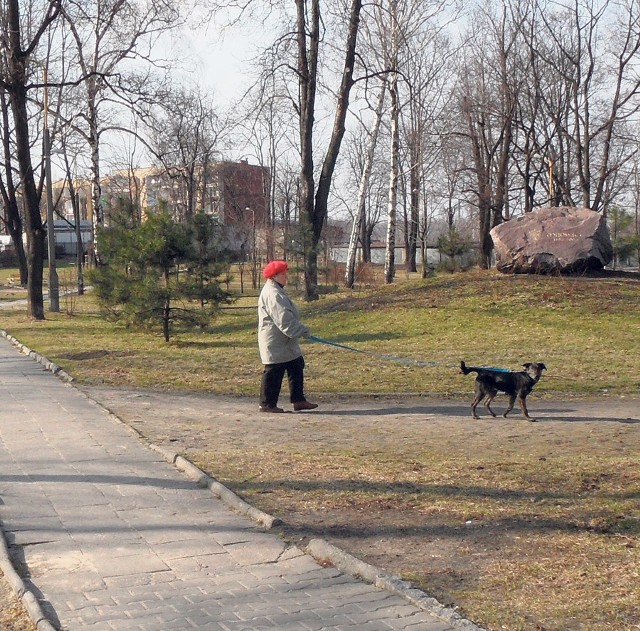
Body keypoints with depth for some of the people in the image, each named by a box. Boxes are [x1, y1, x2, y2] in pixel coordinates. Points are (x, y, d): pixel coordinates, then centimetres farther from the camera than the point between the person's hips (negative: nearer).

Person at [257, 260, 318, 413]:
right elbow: (284, 320, -25)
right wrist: (302, 330, -21)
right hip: (275, 342, -11)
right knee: (274, 372, -3)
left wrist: (301, 329, 14)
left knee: (297, 367, 11)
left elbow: (290, 316, 22)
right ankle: (267, 404, 7)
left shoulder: (278, 291, 17)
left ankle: (298, 400, 16)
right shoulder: (272, 294, -19)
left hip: (285, 343, 11)